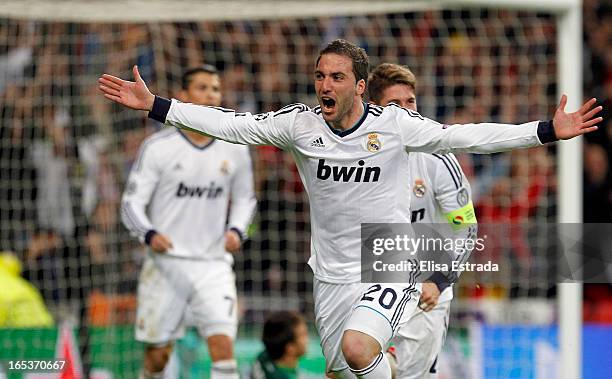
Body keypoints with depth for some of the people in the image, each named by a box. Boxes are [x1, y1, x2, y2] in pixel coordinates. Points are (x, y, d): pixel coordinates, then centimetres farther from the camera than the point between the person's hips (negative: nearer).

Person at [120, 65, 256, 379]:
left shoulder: (234, 150, 6)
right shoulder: (158, 147, -3)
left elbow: (245, 199, 19)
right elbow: (131, 203, -4)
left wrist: (236, 231, -1)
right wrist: (149, 234, -23)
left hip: (214, 264, 1)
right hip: (166, 262, -1)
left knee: (223, 347, -16)